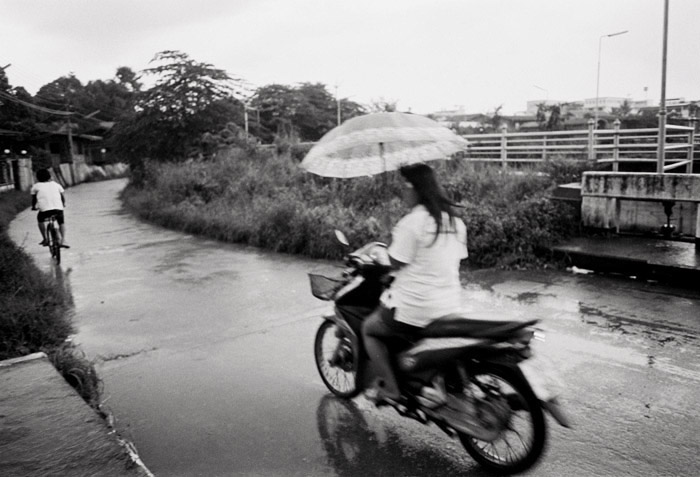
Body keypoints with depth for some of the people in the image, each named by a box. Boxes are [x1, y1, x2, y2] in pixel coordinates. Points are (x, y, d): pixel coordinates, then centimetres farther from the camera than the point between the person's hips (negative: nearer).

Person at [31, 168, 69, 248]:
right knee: (62, 222, 26)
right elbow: (62, 196, 24)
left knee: (40, 219, 31)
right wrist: (63, 204, 43)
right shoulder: (56, 184, 21)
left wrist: (33, 207, 44)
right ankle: (63, 240, 7)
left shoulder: (36, 186, 16)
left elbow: (34, 199, 25)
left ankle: (45, 239, 27)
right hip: (58, 208, 1)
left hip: (44, 209, -1)